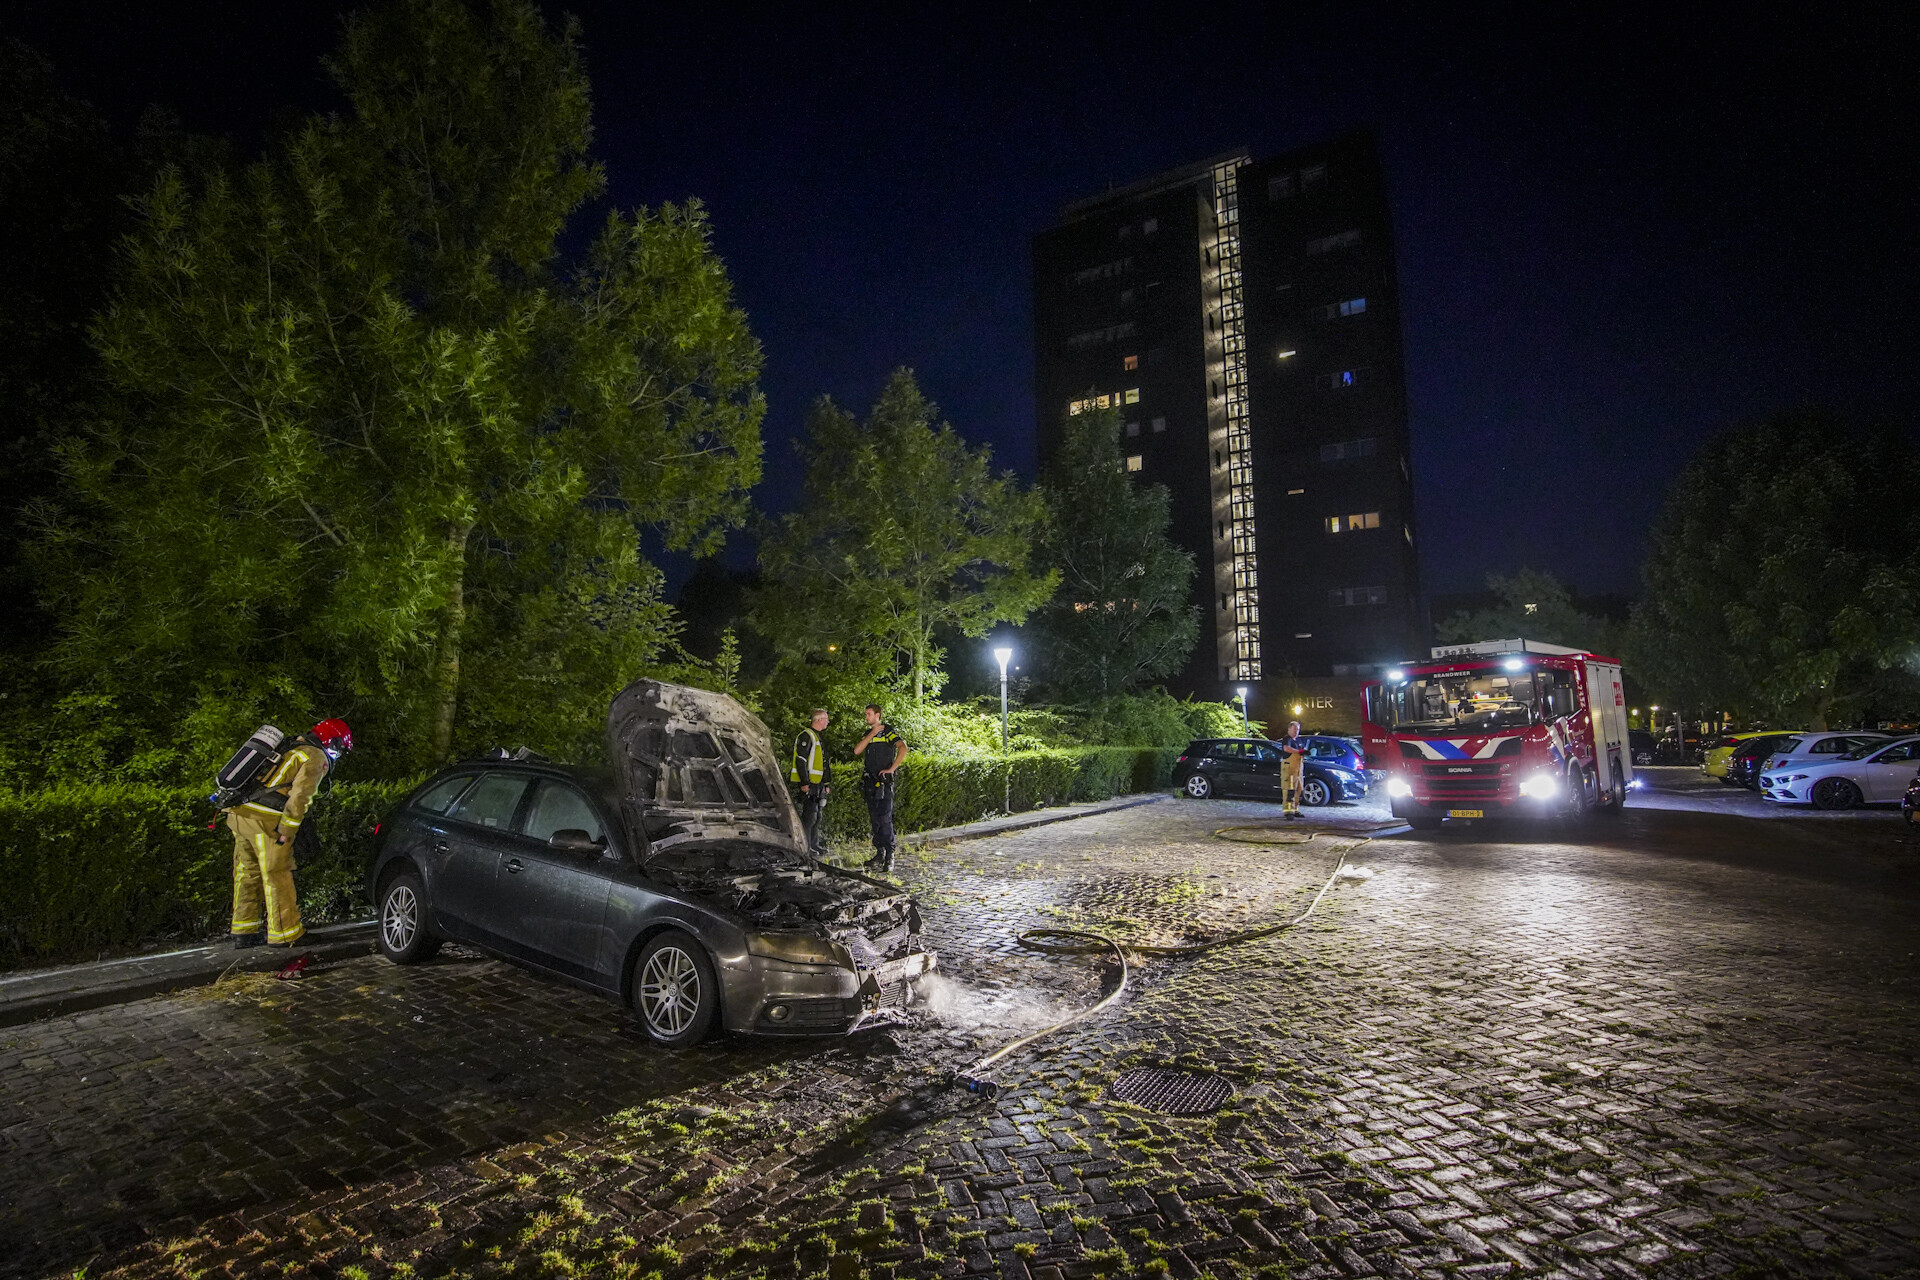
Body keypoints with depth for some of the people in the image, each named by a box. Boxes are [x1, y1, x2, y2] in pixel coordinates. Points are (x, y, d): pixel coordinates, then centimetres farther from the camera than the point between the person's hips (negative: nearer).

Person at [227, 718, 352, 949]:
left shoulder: (290, 749, 26)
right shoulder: (316, 757, -2)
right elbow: (300, 795, -15)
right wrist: (286, 830, -14)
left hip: (240, 812, 9)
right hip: (265, 819, -9)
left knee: (248, 872, 16)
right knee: (277, 876, -3)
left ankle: (244, 932, 24)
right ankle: (284, 934, 2)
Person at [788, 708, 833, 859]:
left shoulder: (817, 736, 21)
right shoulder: (806, 736, -11)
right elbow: (800, 760, -18)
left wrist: (827, 784, 23)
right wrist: (804, 782, -22)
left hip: (818, 784, 10)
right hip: (809, 785, -10)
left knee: (817, 817, 14)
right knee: (809, 817, -9)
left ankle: (814, 846, 22)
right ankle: (805, 849, -5)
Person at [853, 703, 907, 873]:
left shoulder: (887, 731, -6)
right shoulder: (868, 733, 16)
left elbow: (903, 748, -20)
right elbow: (857, 751, 1)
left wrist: (892, 768, -20)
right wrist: (872, 733, -5)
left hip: (883, 782, -8)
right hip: (869, 782, 8)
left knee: (885, 819, -10)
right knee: (874, 820, 12)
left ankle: (889, 857, -9)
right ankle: (880, 854, 20)